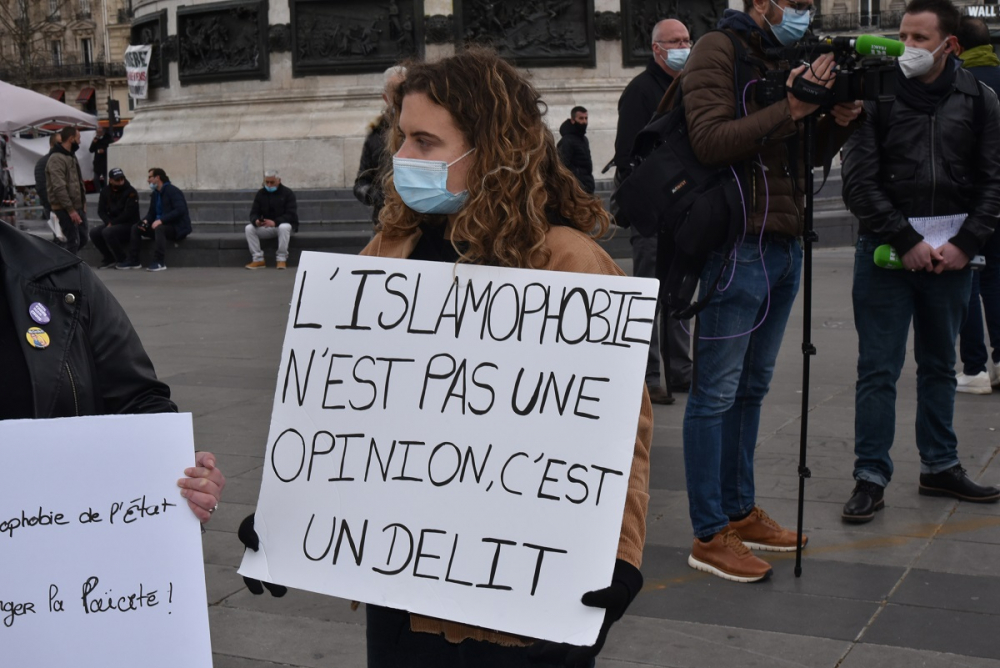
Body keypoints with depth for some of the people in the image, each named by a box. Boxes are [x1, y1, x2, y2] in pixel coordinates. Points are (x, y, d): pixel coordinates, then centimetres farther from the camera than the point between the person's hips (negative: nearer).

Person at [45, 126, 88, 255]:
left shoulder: (72, 156, 15)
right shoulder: (56, 159, -17)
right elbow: (59, 187, -23)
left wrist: (83, 202, 14)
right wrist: (70, 209, -23)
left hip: (78, 206, 9)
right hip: (65, 208, -9)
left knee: (82, 239, 12)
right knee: (73, 241, -7)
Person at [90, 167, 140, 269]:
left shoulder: (130, 192, -12)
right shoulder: (105, 191, 6)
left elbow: (129, 214, -18)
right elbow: (101, 210, 5)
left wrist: (112, 223, -17)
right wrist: (108, 222, -14)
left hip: (129, 224, -7)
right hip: (112, 224, 7)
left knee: (107, 232, -30)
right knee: (94, 233, -15)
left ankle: (122, 260, -16)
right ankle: (109, 259, 0)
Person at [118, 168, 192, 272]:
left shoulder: (172, 191, -14)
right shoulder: (155, 193, 12)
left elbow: (180, 210, -27)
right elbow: (151, 212, 15)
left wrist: (161, 220, -32)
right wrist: (146, 221, -9)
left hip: (177, 227, -9)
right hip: (160, 224, 9)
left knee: (159, 228, -38)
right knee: (135, 227, -4)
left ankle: (160, 262, -35)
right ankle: (133, 261, -4)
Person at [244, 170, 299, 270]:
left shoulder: (287, 193, -8)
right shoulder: (260, 193, 5)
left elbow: (291, 215, -18)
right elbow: (254, 213, 2)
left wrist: (275, 222, -34)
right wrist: (256, 221, -25)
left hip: (285, 224, -4)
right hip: (266, 227, 4)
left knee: (284, 227, -40)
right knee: (249, 228, -21)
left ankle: (282, 259, -30)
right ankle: (258, 259, -20)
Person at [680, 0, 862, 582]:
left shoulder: (786, 60, 18)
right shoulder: (718, 52, -6)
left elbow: (807, 158, 21)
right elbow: (710, 140, -19)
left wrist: (840, 121, 2)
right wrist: (790, 109, -21)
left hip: (786, 245, 9)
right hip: (740, 244, -9)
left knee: (752, 387, 15)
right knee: (717, 392, -3)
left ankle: (741, 512, 25)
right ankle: (709, 536, 3)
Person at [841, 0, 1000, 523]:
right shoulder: (875, 96, -4)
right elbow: (859, 184, -7)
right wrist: (907, 242, -12)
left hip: (951, 257, 3)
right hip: (885, 251, -3)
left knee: (939, 365, 15)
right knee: (878, 369, 0)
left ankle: (940, 466, 27)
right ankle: (871, 477, 7)